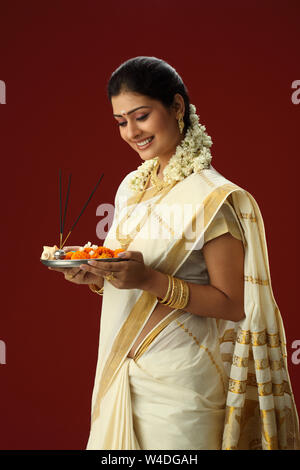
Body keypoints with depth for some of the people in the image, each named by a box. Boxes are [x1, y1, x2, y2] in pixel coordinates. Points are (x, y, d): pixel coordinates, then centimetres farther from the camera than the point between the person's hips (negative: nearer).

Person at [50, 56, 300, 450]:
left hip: (178, 383, -7)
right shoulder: (132, 186, 7)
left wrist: (150, 280, -26)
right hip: (122, 370, 7)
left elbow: (232, 305, -16)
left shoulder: (213, 199, -15)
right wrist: (96, 276, -4)